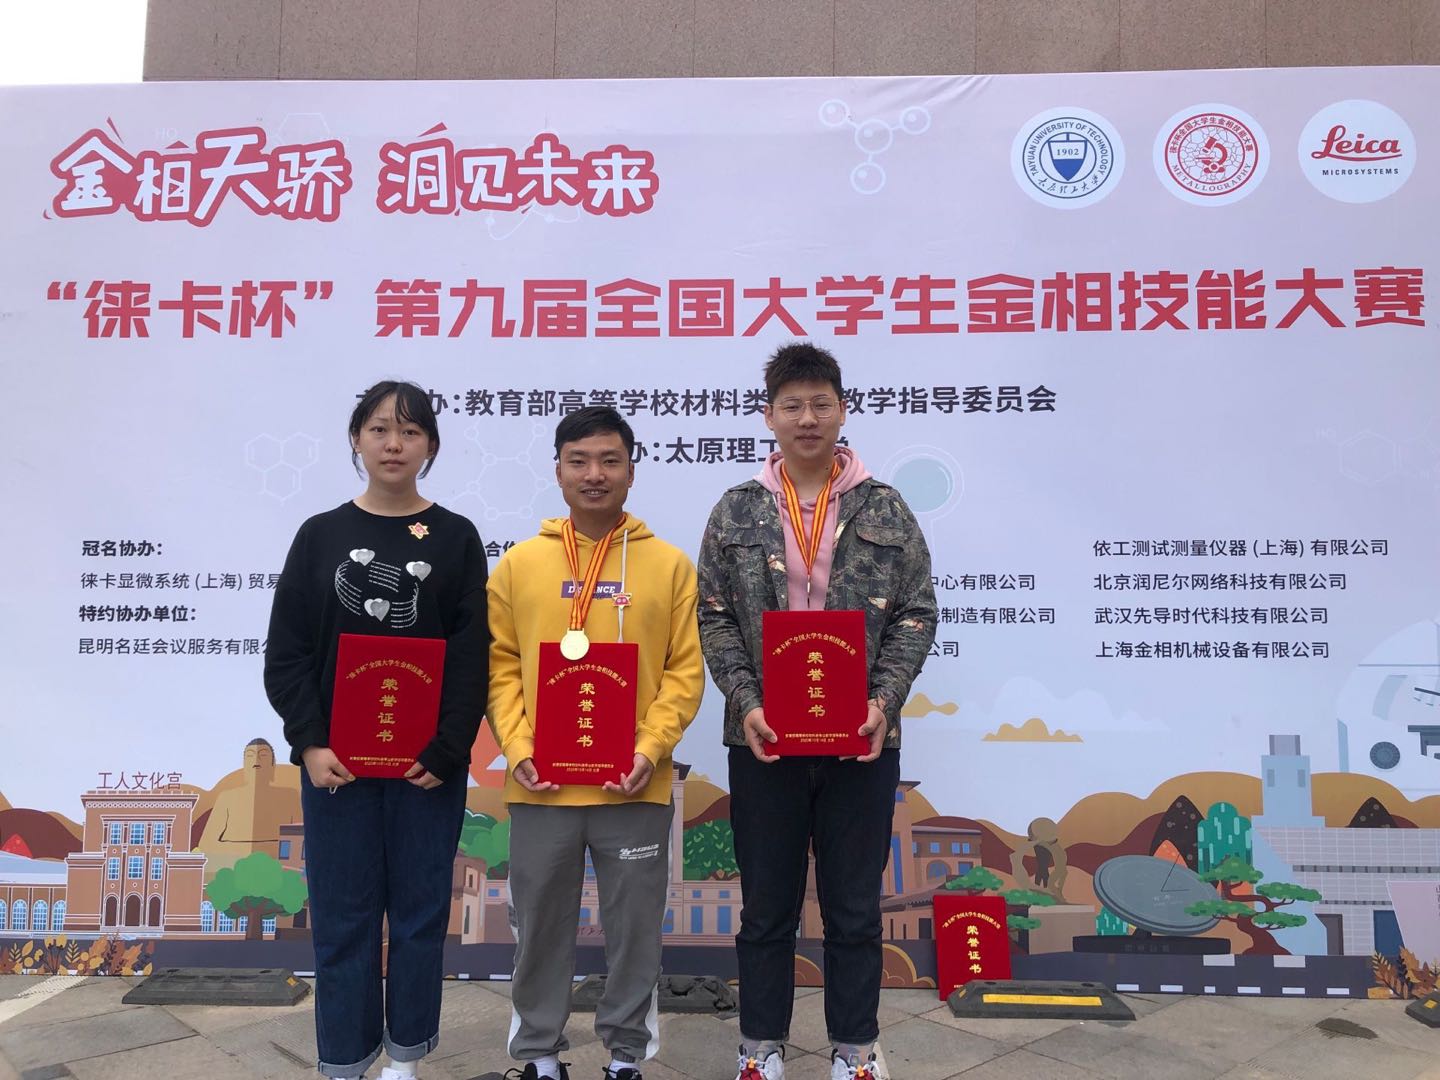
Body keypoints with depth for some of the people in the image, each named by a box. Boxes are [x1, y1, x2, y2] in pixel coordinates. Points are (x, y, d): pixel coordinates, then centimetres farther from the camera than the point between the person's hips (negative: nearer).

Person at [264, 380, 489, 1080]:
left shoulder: (456, 538, 1)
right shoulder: (320, 535, 4)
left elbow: (471, 657, -4)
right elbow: (287, 653, 2)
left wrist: (447, 750, -12)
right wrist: (309, 743, -9)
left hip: (429, 761, 0)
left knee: (420, 912, 9)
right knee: (342, 916, 7)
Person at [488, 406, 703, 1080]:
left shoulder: (670, 566, 1)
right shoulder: (519, 564, 4)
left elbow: (685, 671, -1)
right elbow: (501, 666, 3)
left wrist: (650, 750, -12)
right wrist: (517, 750, -8)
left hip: (635, 787, -1)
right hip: (540, 786, 1)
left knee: (634, 927, 11)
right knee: (539, 927, 13)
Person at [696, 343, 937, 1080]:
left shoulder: (887, 511, 3)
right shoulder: (735, 512, 3)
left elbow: (915, 615, 2)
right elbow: (715, 618, 1)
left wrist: (885, 699, -11)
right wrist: (745, 702, -12)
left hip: (862, 740, 0)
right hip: (763, 739, 0)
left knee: (854, 908, 11)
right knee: (766, 907, 12)